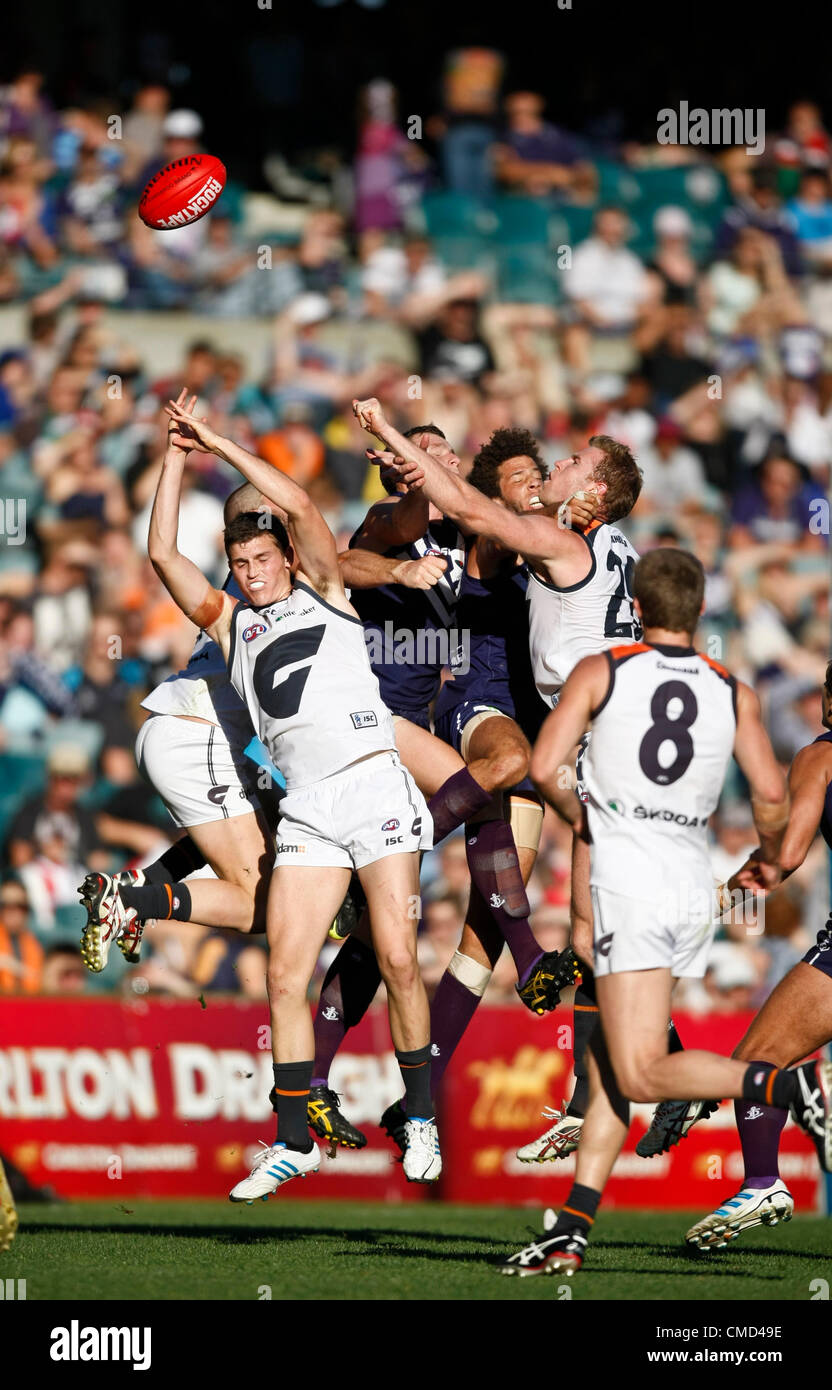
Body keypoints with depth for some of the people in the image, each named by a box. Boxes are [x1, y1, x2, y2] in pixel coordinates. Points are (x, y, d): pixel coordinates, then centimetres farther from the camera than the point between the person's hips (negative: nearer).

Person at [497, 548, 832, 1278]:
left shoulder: (600, 673, 0)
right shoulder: (734, 694, 7)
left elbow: (544, 770, -6)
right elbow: (772, 794, -2)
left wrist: (582, 812, 15)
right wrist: (771, 859, 18)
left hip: (628, 881, -5)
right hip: (694, 883, 5)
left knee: (640, 1075, -8)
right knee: (607, 1060, 12)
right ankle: (571, 1232, 9)